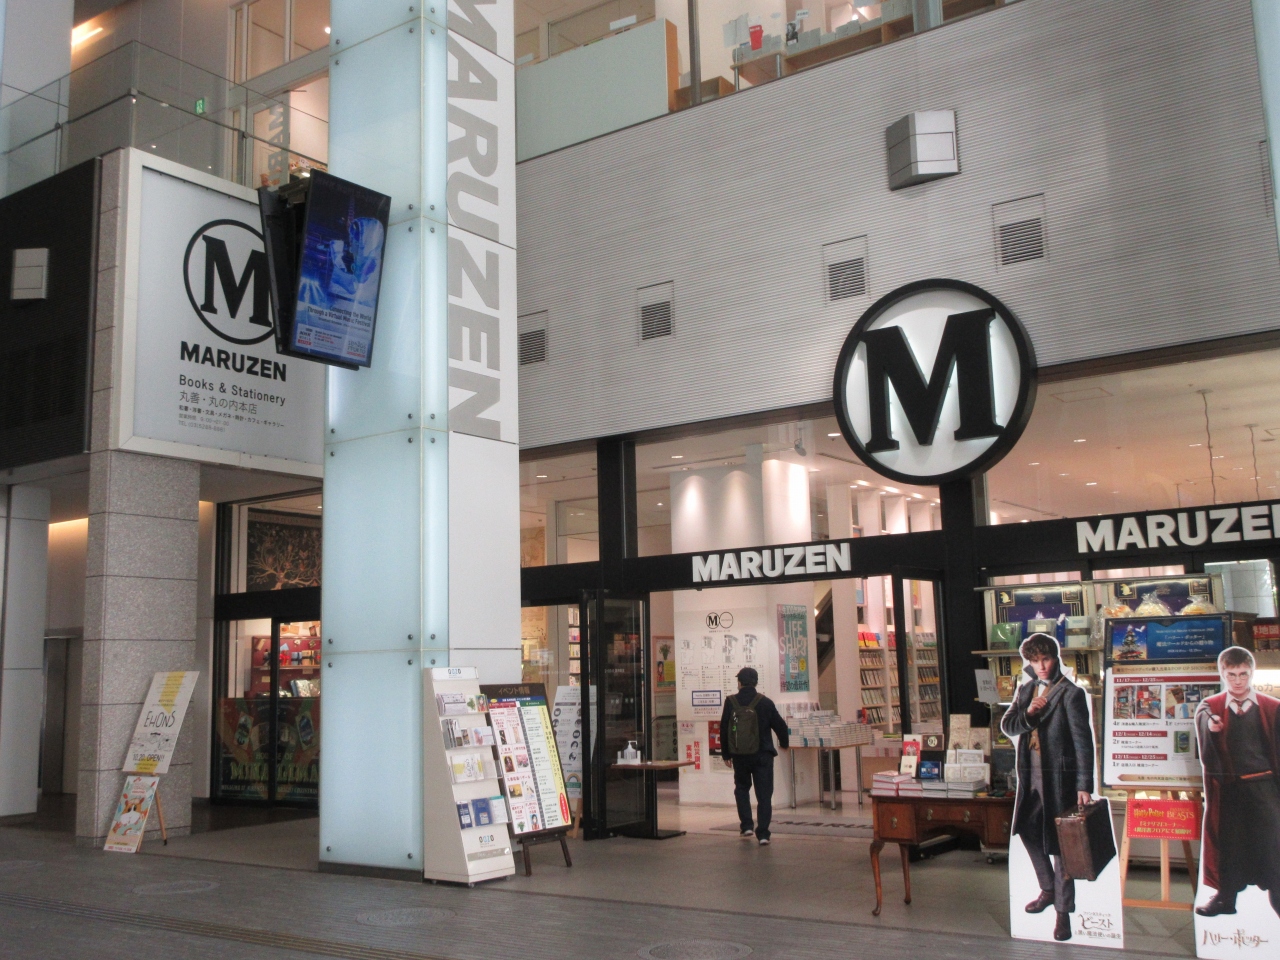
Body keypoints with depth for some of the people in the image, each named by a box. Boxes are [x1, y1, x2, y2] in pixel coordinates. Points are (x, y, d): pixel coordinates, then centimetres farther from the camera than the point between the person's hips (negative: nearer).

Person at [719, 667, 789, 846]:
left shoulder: (730, 702, -3)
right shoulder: (765, 702, -5)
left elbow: (724, 729, 1)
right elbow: (779, 726, 2)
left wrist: (726, 754, 12)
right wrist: (784, 744, 23)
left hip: (739, 755, 1)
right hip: (762, 755, -1)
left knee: (742, 788, 22)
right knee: (764, 794, 2)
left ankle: (746, 825, 15)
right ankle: (763, 834, -5)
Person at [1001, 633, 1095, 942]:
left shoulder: (1071, 693, -9)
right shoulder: (1025, 690, 10)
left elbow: (1083, 740, -12)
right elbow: (1007, 726, 6)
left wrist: (1084, 785, -17)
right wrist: (1028, 713, -14)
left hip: (1059, 775, -7)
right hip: (1029, 774, 7)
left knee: (1059, 843, -1)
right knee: (1028, 832, 16)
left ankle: (1063, 910, 11)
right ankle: (1048, 888, 38)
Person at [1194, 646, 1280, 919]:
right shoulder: (1209, 708, 2)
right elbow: (1208, 757, -8)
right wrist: (1210, 730, -28)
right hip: (1226, 788, 1)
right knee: (1226, 843, 11)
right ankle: (1226, 898, 25)